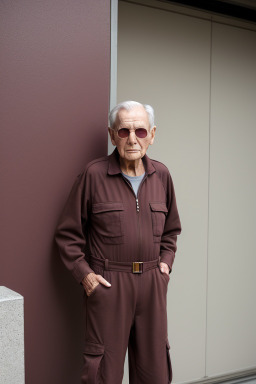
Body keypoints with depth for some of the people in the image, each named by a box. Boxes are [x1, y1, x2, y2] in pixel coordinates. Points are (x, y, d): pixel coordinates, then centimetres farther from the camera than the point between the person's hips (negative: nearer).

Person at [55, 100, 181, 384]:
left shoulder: (161, 175, 6)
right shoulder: (93, 174, -6)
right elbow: (68, 233, -1)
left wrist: (165, 262, 8)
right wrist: (83, 273, -7)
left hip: (152, 283, 4)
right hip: (107, 283, -4)